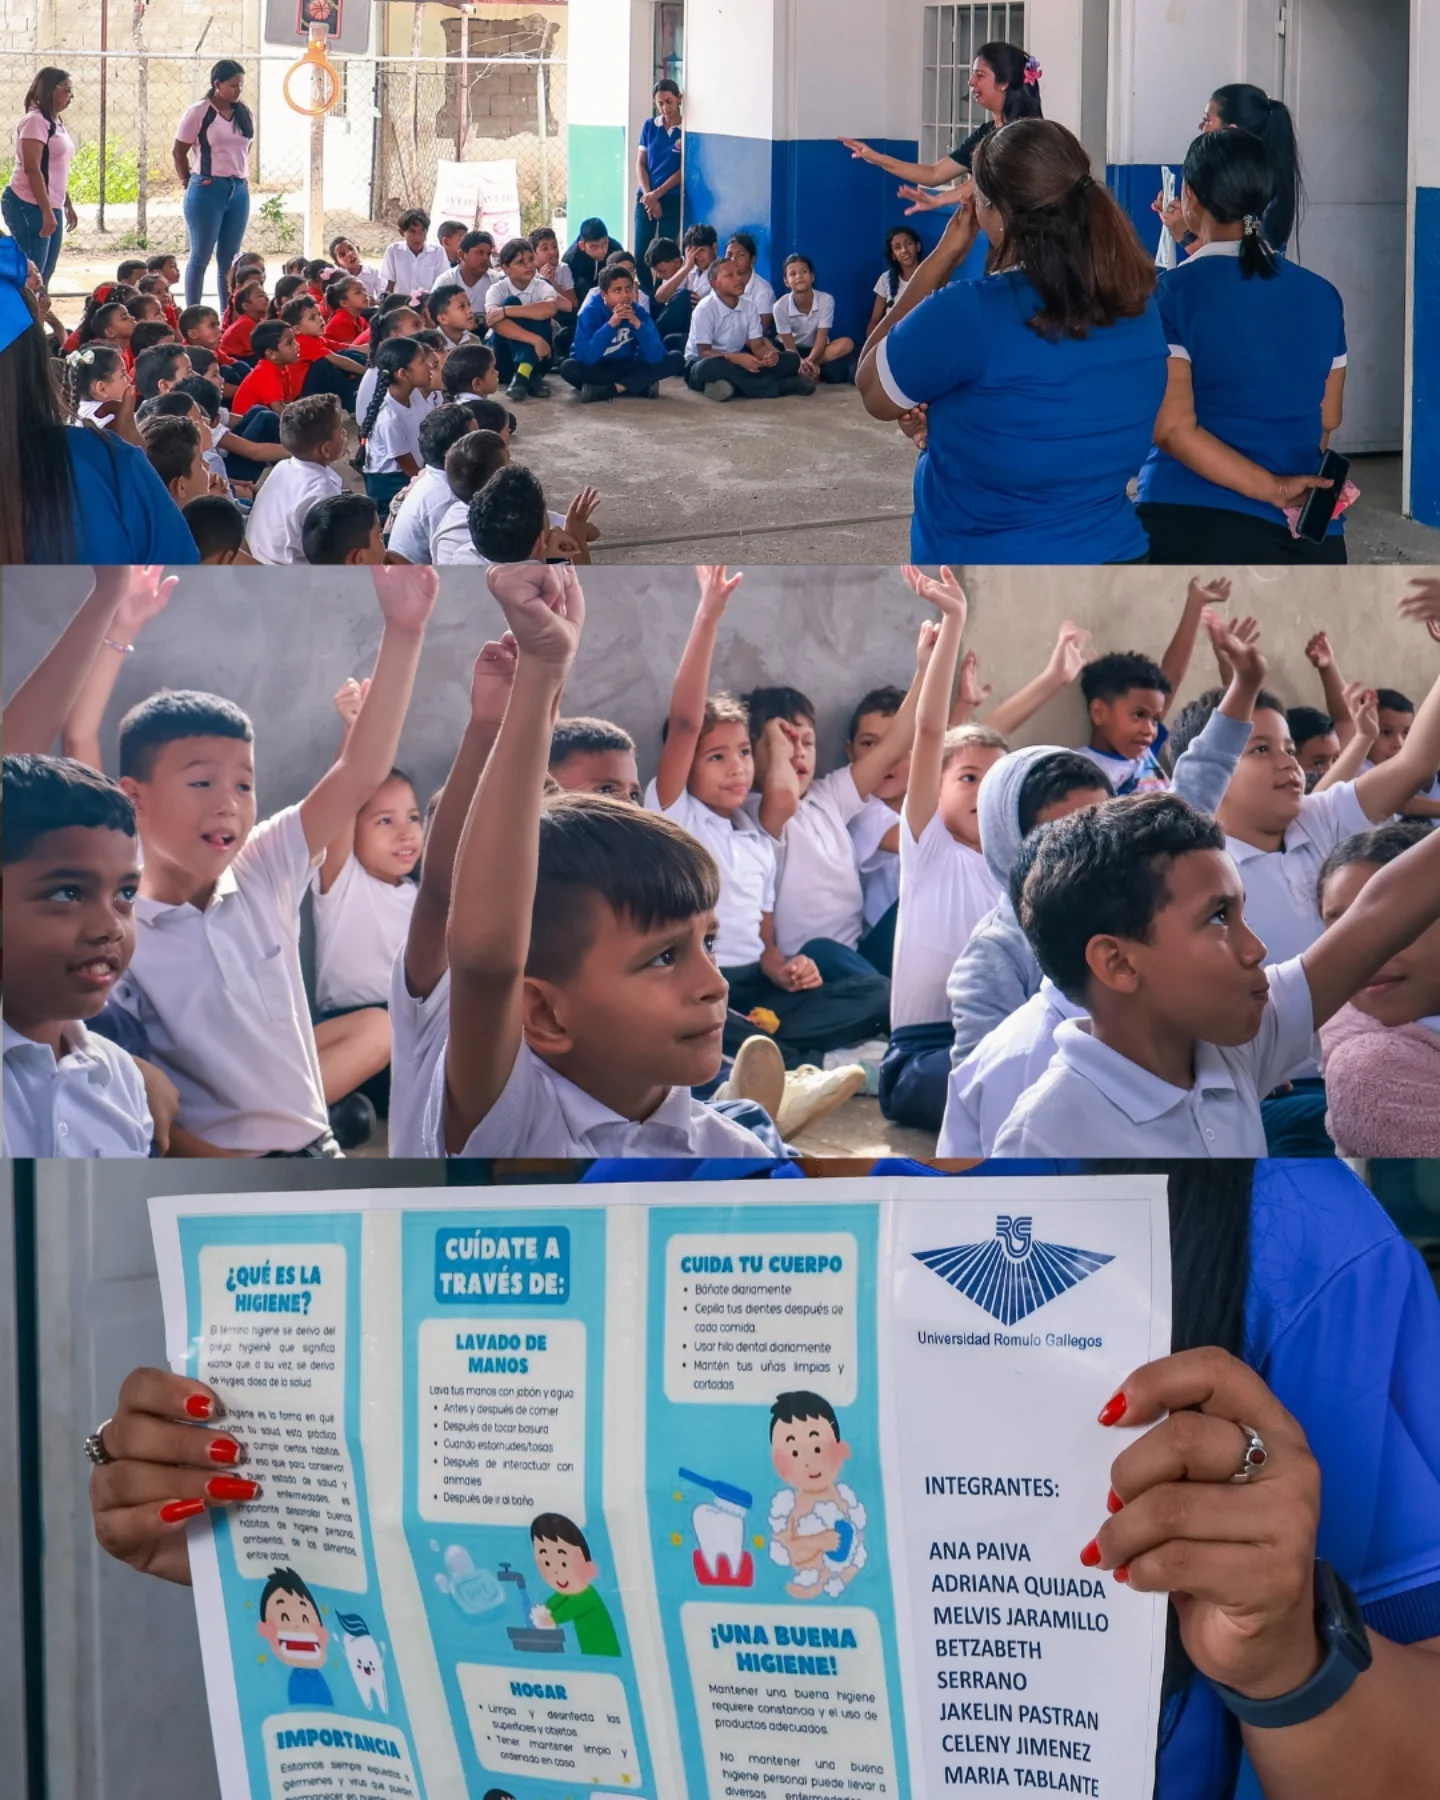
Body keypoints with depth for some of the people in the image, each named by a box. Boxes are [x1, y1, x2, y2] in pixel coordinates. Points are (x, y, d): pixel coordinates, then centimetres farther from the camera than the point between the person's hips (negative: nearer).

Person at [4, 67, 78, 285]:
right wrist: (47, 212, -23)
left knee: (45, 274, 10)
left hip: (51, 207, 10)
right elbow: (32, 169, -20)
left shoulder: (55, 123, 15)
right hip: (29, 207, -9)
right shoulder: (36, 122, -13)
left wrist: (67, 206, 23)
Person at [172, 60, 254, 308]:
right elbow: (178, 151, -1)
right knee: (201, 257, -1)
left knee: (229, 259, 7)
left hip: (239, 191, 5)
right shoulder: (198, 113, -6)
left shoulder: (245, 114, 10)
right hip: (207, 190, -5)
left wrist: (244, 178, 13)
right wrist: (187, 182, 4)